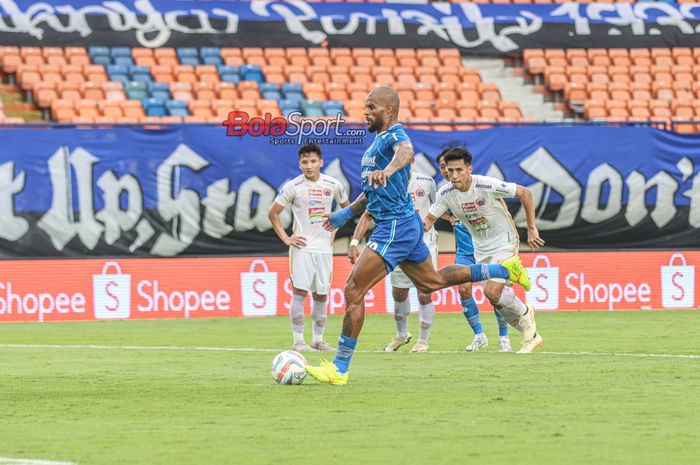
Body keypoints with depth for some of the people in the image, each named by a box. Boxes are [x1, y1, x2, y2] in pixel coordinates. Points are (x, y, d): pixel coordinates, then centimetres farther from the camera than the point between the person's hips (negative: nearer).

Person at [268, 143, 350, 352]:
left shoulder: (333, 185, 3)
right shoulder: (293, 187, -6)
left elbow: (346, 207, 22)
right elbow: (273, 213, 2)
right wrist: (286, 238, -4)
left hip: (324, 247, 3)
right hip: (302, 246, -3)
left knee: (321, 295, 6)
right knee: (300, 291, -9)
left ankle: (318, 340, 14)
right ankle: (298, 341, -7)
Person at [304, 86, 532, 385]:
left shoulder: (394, 135, -15)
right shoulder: (379, 139, 17)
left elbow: (406, 152, -42)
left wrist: (388, 170, -62)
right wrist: (346, 213, 33)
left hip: (395, 227, -11)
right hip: (404, 225, 11)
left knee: (353, 291, -12)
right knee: (431, 282, 25)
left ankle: (339, 369, -10)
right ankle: (503, 270, 31)